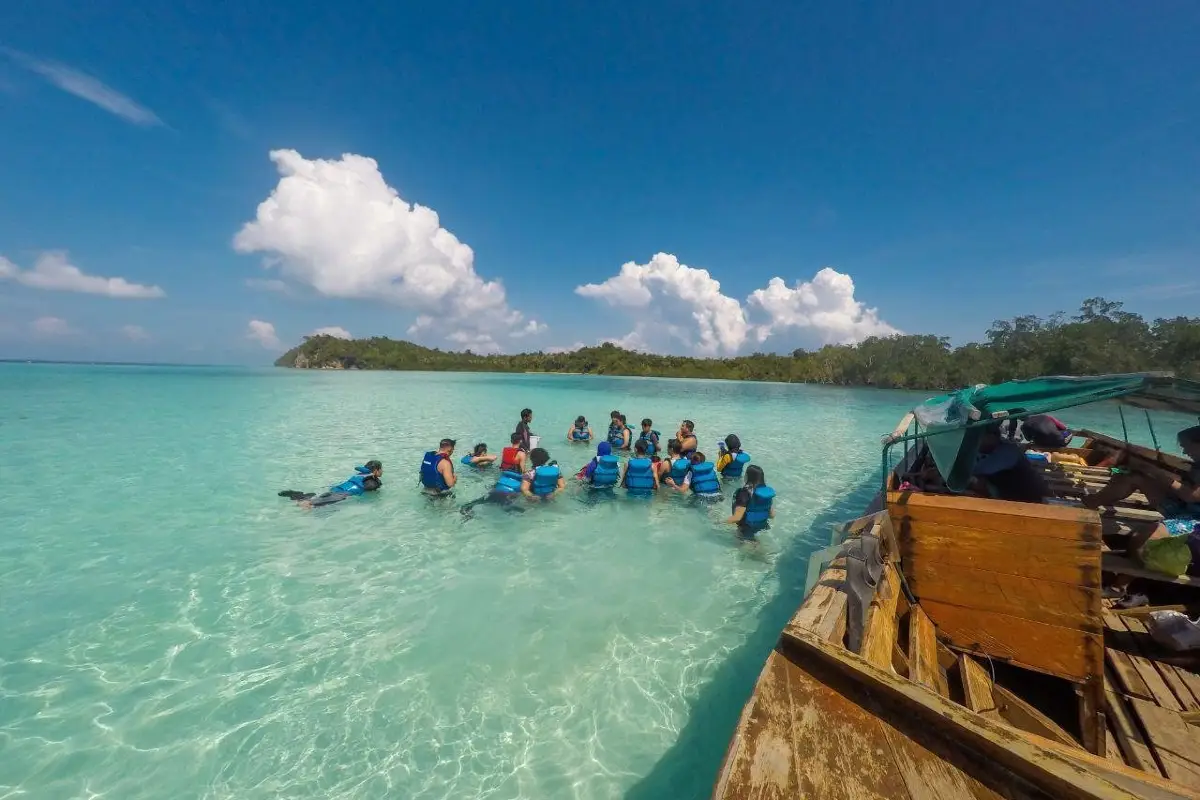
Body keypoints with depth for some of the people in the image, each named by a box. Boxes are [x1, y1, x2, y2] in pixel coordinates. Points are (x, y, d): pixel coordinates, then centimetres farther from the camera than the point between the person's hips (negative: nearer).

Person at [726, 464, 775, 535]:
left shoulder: (745, 492, -29)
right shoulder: (768, 491, -9)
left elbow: (737, 517, -28)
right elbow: (772, 515, 0)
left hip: (747, 527, -6)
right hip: (762, 526, 6)